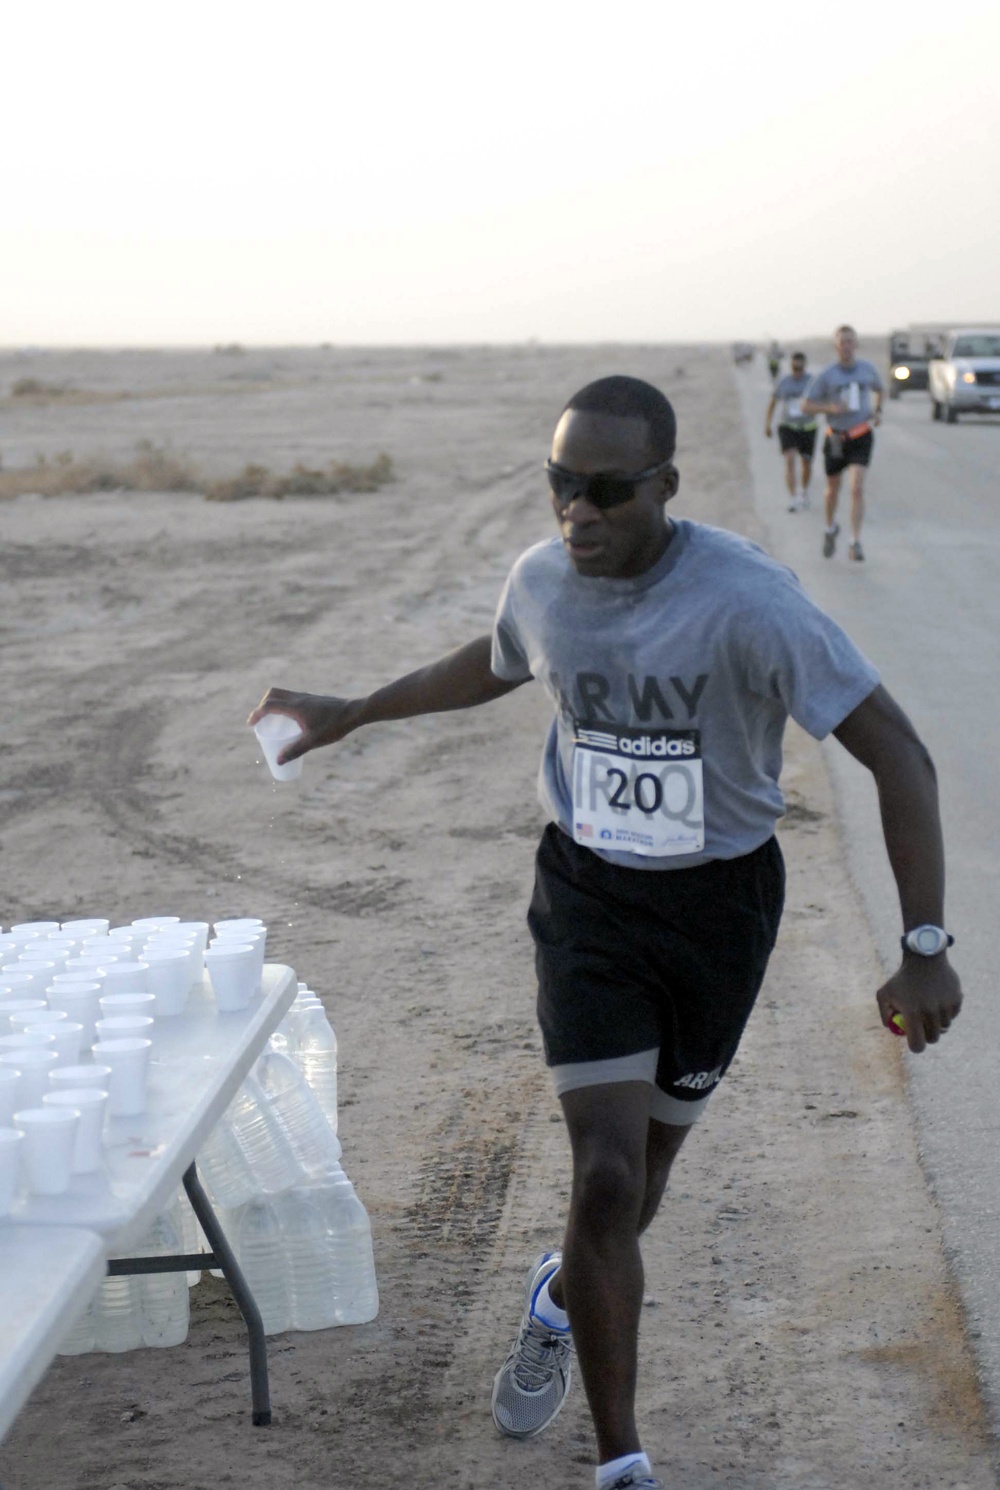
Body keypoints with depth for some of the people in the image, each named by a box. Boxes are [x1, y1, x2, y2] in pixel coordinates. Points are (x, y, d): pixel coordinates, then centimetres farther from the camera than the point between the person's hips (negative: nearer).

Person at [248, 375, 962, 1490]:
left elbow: (897, 754, -25)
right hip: (588, 897, 2)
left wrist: (924, 950, -31)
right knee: (607, 1181, -11)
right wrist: (350, 714, 23)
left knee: (636, 1179, 13)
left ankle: (559, 1299, 49)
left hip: (719, 905, -2)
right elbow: (493, 665, 18)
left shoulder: (745, 601, -26)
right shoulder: (541, 582, -9)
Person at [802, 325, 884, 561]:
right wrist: (831, 408, -21)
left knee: (857, 488, -16)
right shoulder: (826, 375, -6)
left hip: (862, 437, 0)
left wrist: (878, 410, 6)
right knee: (833, 488, 17)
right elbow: (806, 406, -5)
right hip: (836, 438, 0)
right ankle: (830, 528, 45)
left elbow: (879, 389, 24)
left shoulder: (868, 369, 2)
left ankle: (855, 542, -17)